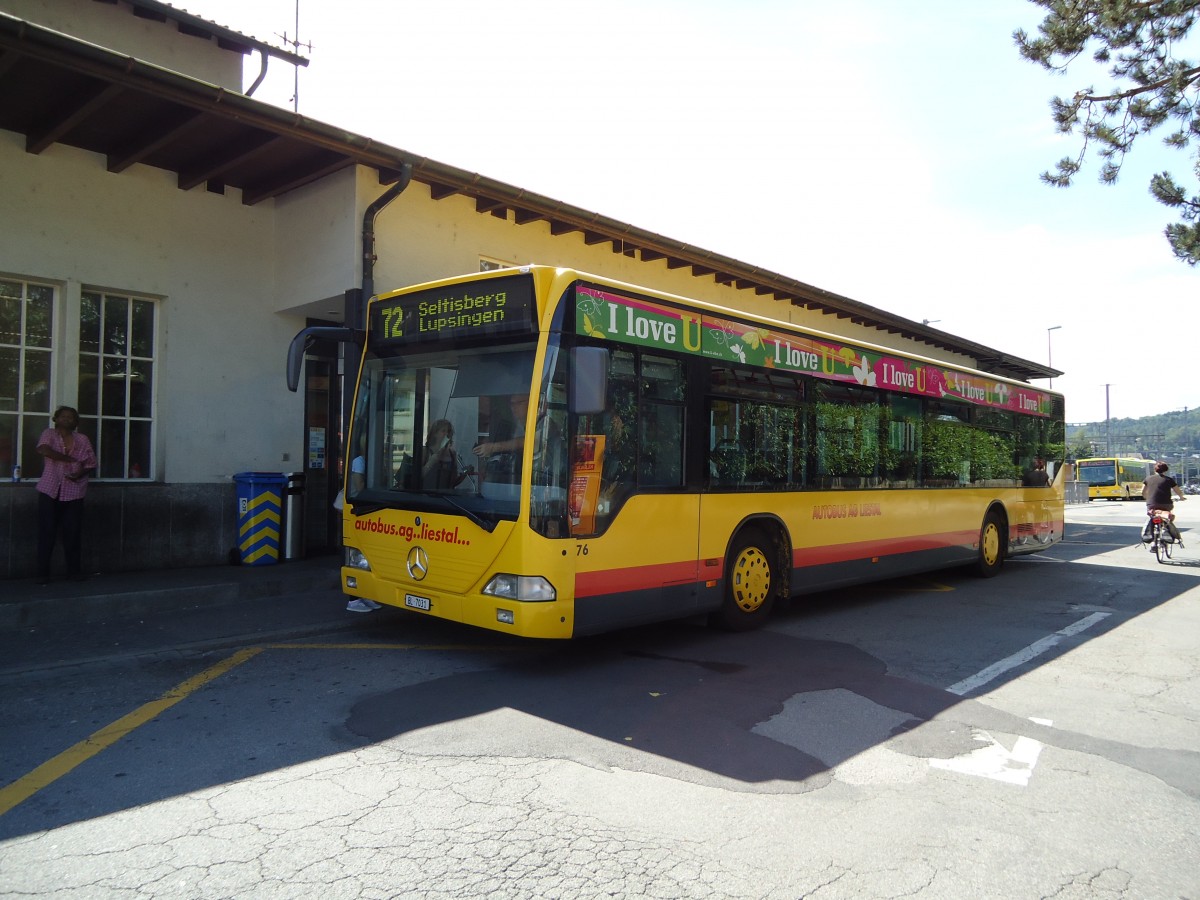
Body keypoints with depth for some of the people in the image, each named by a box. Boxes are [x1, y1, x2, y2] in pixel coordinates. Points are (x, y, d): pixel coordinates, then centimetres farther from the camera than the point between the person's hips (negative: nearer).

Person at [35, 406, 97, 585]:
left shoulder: (82, 439, 9)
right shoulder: (49, 434, 4)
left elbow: (92, 464, 8)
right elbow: (42, 450, -17)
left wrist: (80, 473, -13)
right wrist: (71, 458, -16)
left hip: (73, 492, 1)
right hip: (50, 490, -1)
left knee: (73, 532, 1)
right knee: (46, 533, -1)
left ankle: (74, 571, 11)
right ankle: (43, 573, 5)